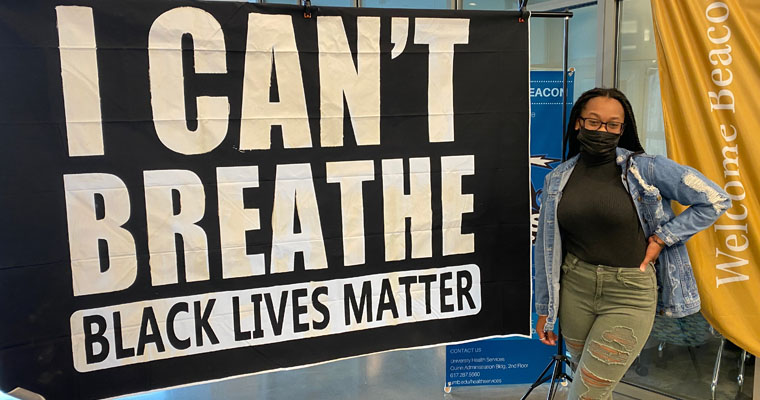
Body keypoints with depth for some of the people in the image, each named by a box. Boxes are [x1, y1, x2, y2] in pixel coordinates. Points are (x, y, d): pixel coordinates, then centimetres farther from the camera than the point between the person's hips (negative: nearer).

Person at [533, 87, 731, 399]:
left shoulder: (645, 168, -8)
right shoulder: (558, 179, 2)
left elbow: (715, 201, -4)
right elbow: (547, 246, 7)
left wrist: (662, 238, -8)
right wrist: (545, 309, 10)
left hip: (629, 295, -3)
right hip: (575, 289, 4)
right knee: (582, 373, 19)